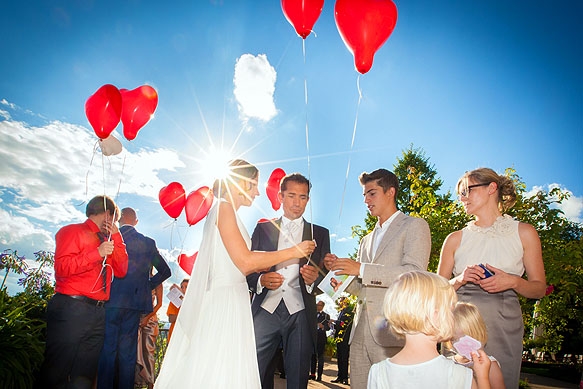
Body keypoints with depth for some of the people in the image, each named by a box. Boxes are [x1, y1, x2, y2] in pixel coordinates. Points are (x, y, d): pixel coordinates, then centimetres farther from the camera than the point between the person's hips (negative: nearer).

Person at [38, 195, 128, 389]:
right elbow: (61, 267, -11)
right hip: (71, 308, -7)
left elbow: (121, 271, 10)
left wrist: (116, 236, 7)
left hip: (98, 312, 7)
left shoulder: (107, 240, 21)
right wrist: (97, 253, -17)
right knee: (57, 372, -1)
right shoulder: (73, 231, 1)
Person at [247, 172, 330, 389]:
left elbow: (325, 275, 8)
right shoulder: (263, 229, 13)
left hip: (300, 314, 0)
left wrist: (314, 278, -15)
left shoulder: (320, 234, 13)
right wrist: (261, 280, -13)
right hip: (266, 309, 0)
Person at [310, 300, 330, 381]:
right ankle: (312, 374, 14)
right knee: (312, 356, 6)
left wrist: (323, 327, -23)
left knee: (320, 356, -1)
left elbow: (328, 328, -5)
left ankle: (319, 375, 4)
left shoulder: (326, 316, 5)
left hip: (321, 338, -3)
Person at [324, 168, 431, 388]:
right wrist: (340, 270, 3)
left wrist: (361, 269, -16)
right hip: (361, 333, 6)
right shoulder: (367, 240, 23)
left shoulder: (414, 226, 2)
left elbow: (414, 273, -13)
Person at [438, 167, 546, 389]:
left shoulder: (524, 233, 4)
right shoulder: (456, 239, 6)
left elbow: (539, 288, 6)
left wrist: (513, 282, -13)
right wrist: (460, 280, -11)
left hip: (503, 328, 0)